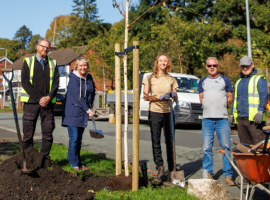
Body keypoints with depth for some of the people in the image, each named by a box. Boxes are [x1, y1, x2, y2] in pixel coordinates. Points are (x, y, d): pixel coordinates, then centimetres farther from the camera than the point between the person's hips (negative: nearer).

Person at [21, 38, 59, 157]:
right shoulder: (28, 62, 8)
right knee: (28, 134, 0)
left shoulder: (53, 63, 15)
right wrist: (39, 98, -10)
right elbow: (25, 82, -2)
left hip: (48, 103, 2)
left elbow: (56, 83, 7)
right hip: (31, 102, -2)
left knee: (48, 133, 2)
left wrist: (49, 97, -10)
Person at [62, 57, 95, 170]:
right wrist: (88, 110, -13)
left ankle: (78, 163, 17)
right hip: (72, 112, -6)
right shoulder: (73, 79, -13)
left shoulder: (89, 78, 8)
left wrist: (91, 104, 17)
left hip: (83, 113, 6)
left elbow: (92, 91, 26)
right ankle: (74, 163, 1)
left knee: (79, 139, 10)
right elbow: (78, 97, -17)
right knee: (74, 138, -8)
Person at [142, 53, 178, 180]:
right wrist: (161, 97, -14)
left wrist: (174, 95, -10)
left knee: (170, 140, 2)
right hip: (155, 112, -2)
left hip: (168, 112, 2)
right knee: (156, 140, -3)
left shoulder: (171, 79, 13)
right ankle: (160, 167, 1)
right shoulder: (150, 78, 5)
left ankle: (172, 168, 11)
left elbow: (176, 99, 14)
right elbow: (146, 97, -2)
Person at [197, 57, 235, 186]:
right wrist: (210, 109, 8)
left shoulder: (225, 80, 10)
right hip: (207, 118, 2)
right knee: (207, 148, 2)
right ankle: (209, 174, 10)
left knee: (226, 147, -3)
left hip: (222, 118, -2)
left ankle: (228, 175, 3)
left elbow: (229, 99, 11)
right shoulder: (202, 81, 16)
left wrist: (221, 108, 7)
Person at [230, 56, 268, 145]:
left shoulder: (259, 79, 2)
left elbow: (264, 96, -9)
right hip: (240, 119, 7)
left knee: (258, 143, -10)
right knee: (244, 144, 8)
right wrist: (232, 114, 20)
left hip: (254, 118, -7)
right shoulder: (238, 82, 23)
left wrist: (260, 111, -21)